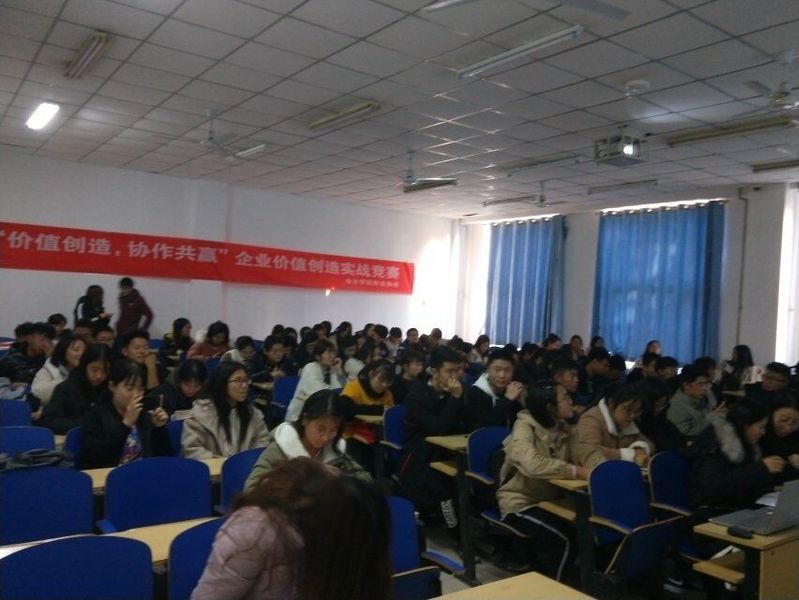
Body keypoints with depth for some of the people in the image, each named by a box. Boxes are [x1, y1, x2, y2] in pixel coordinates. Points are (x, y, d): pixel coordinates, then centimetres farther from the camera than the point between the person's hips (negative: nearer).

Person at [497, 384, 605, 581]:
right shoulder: (524, 428, -22)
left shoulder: (563, 428, 2)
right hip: (520, 502, -7)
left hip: (550, 499, 7)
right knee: (563, 538, -25)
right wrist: (578, 471, -39)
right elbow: (534, 464, -39)